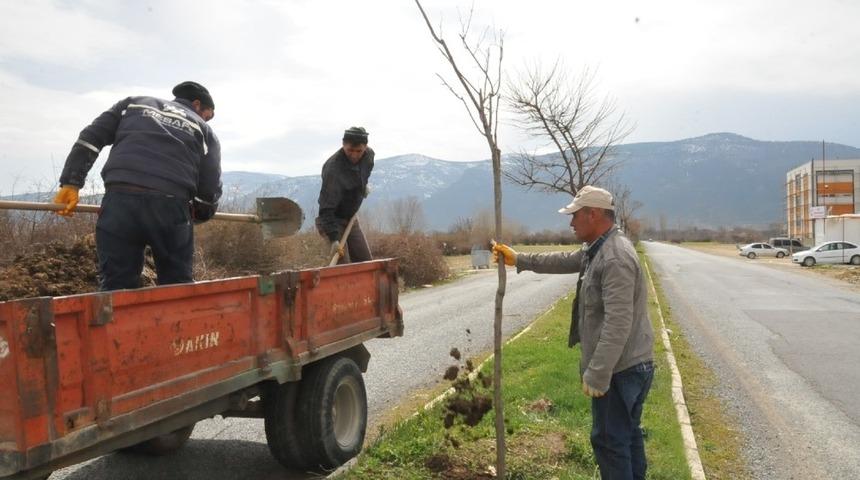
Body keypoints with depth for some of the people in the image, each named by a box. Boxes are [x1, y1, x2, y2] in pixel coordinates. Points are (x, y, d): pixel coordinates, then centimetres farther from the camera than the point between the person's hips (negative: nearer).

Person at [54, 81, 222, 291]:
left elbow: (90, 137, 17)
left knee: (115, 287, 6)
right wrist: (197, 214, 33)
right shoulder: (203, 130, 22)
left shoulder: (134, 103, 29)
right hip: (171, 206, -1)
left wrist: (70, 183, 13)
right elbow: (210, 190, 14)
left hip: (119, 202, 1)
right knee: (177, 288, 12)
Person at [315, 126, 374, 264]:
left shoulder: (369, 155, -7)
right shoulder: (333, 169, -30)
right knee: (342, 265, -15)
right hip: (333, 220, -7)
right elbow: (327, 207, -33)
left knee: (366, 262, 6)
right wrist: (334, 239, -38)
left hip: (351, 218, 7)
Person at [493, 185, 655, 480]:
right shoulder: (598, 249, 9)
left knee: (609, 440, 1)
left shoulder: (616, 258, -24)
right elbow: (565, 261, 25)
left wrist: (596, 375, -28)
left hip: (619, 369, -10)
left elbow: (618, 324, -29)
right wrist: (519, 260, 25)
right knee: (627, 434, 21)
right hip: (628, 365, 10)